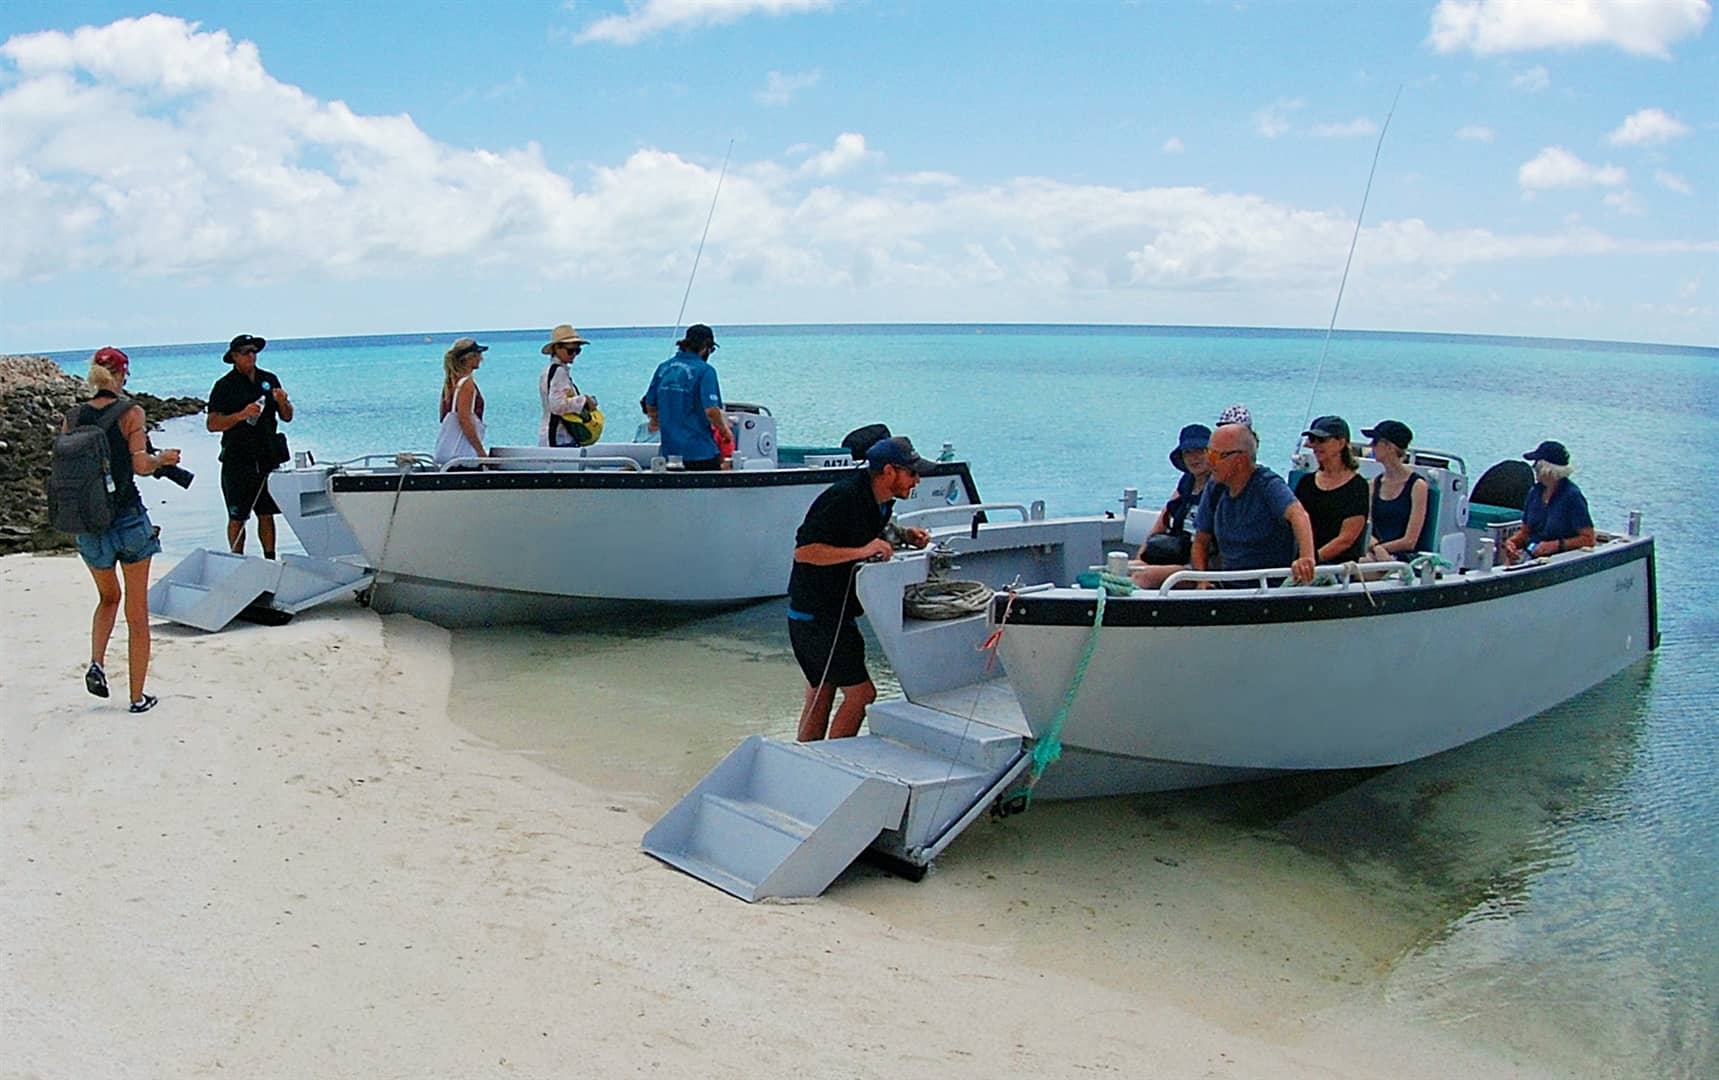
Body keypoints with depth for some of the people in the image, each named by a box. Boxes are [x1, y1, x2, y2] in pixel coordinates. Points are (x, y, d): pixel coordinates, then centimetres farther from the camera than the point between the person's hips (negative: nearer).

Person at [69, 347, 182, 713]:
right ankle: (138, 696, 10)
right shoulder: (130, 411, -8)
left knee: (108, 597, 27)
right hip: (128, 518, -4)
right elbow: (140, 464, -16)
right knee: (137, 613, 6)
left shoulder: (73, 417, 4)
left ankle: (96, 663, 6)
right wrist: (162, 458, 4)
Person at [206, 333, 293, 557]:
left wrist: (282, 402, -8)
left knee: (267, 514, 8)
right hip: (237, 460, -4)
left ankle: (270, 561, 14)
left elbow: (287, 417, 13)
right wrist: (242, 415, -21)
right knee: (237, 518, 0)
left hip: (267, 458, 4)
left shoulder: (269, 379, 11)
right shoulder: (224, 385, -2)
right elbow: (212, 424, -9)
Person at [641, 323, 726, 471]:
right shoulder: (705, 371, -10)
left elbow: (650, 406, 15)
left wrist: (655, 421, 35)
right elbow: (711, 410, -19)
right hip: (700, 451, -6)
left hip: (669, 450, 6)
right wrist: (724, 430, -1)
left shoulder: (663, 367, 7)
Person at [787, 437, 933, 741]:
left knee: (821, 696, 15)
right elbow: (804, 551, -27)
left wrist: (904, 536, 7)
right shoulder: (842, 498, -22)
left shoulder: (882, 500, 7)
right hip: (816, 614, -10)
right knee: (861, 693, -8)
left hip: (834, 612, 10)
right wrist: (861, 551, -33)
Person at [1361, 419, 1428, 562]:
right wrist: (1377, 548, -15)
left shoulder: (1417, 484, -2)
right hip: (1377, 556, 5)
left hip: (1403, 559, -5)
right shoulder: (1375, 483, 14)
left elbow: (1409, 541, -6)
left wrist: (1375, 546, -7)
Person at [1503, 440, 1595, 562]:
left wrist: (1556, 545, -20)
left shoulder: (1572, 495, -9)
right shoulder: (1535, 492, 12)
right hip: (1531, 557, 6)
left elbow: (1588, 540, -11)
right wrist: (1511, 541, -2)